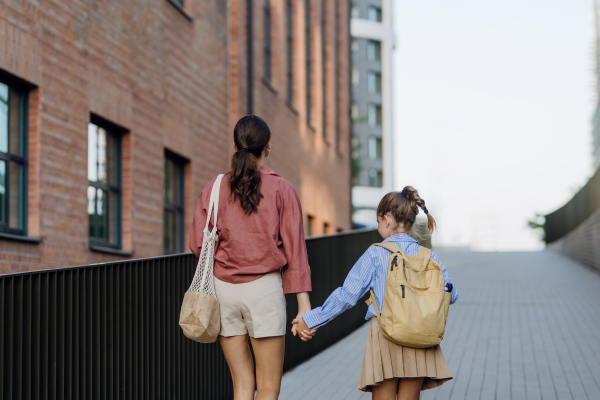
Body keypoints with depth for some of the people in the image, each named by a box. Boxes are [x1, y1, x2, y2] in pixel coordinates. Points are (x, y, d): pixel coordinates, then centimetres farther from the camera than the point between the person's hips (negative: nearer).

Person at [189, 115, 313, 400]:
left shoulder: (214, 188, 3)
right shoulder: (281, 190, -2)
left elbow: (197, 244, 1)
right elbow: (294, 250, -6)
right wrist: (303, 303, -6)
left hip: (223, 288, 3)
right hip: (264, 287, -3)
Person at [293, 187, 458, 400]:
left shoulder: (375, 254, -1)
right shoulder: (429, 256, 6)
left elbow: (347, 295, -1)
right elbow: (450, 295, 11)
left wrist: (311, 319, 7)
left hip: (385, 335, -2)